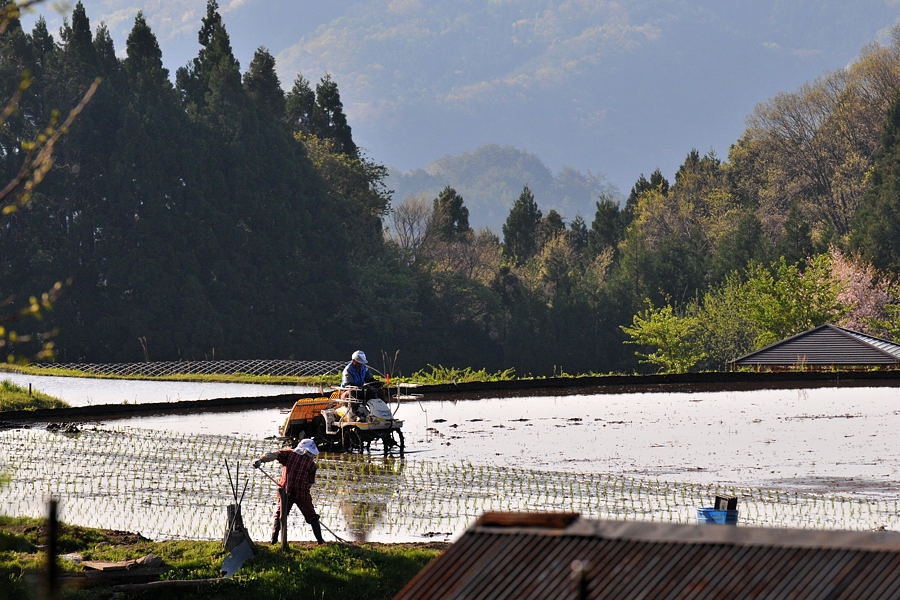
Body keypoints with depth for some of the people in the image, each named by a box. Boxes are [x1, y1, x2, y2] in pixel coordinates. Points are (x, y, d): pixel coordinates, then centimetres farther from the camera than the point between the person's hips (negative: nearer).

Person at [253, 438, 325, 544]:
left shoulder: (289, 454, 7)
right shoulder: (311, 464, 4)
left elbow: (274, 455, -10)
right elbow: (310, 483, 5)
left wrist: (260, 460, -21)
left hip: (286, 492, 1)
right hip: (302, 494, -1)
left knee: (279, 516, 14)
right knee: (312, 517, 12)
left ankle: (274, 539, 4)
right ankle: (320, 540, 12)